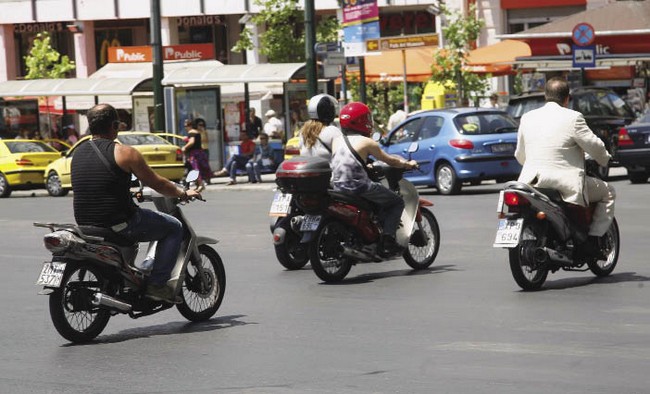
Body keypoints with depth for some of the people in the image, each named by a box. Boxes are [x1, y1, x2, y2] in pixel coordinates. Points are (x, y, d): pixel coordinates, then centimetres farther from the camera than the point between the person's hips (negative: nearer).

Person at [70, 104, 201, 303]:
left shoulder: (77, 154, 8)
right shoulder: (124, 152, -12)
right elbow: (157, 183, -4)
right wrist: (183, 194, 14)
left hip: (85, 224, 7)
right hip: (120, 224, -7)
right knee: (174, 227, 10)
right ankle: (157, 284, 2)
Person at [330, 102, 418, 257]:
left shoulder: (337, 141, 13)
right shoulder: (366, 142, -4)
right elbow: (389, 160, 4)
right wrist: (408, 164, 20)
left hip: (338, 187, 7)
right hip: (358, 186, -7)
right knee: (397, 202, 6)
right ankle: (387, 239, -8)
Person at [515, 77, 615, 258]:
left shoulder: (527, 118, 9)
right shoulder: (572, 118, -8)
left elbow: (520, 155, 16)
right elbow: (594, 146, -6)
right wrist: (605, 159, 17)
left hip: (533, 180, 5)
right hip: (567, 184, -5)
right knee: (608, 193, 16)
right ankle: (593, 241, 4)